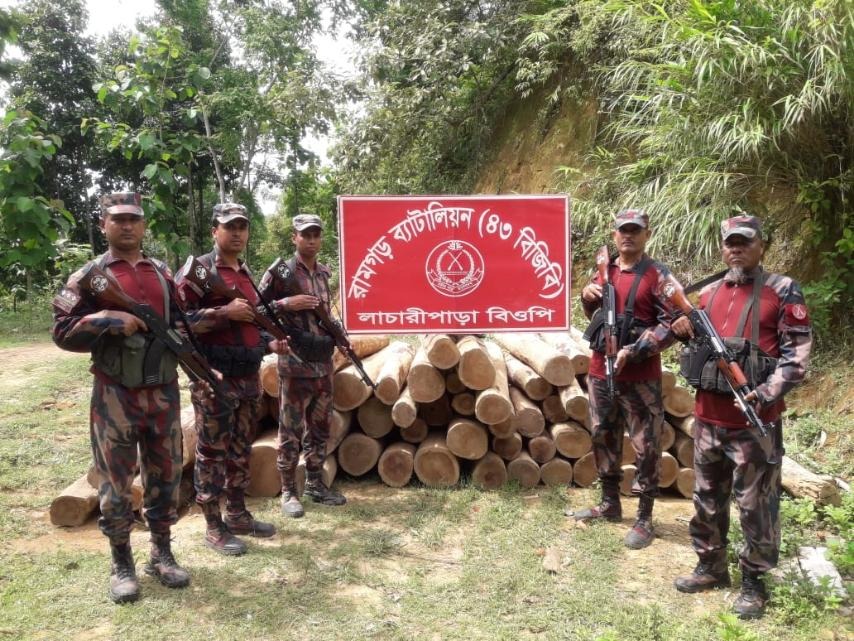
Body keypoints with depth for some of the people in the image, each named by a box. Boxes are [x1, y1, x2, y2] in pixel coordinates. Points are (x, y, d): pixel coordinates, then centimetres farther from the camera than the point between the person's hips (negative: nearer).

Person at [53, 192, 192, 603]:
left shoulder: (164, 274, 11)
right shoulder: (89, 276, -1)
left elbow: (180, 322, 18)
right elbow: (62, 332, -7)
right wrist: (110, 321, -19)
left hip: (163, 391, 4)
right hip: (115, 394, -4)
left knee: (165, 475, 11)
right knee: (116, 481, 5)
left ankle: (162, 553, 26)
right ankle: (121, 564, 20)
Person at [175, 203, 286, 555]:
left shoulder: (247, 273, 15)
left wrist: (269, 342, 8)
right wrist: (224, 312, -22)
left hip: (249, 377, 8)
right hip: (215, 379, -8)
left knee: (241, 450, 16)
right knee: (212, 452, 2)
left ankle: (237, 513, 29)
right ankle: (213, 527, 13)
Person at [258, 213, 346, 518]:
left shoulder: (324, 273, 12)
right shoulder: (279, 271, -8)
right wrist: (286, 303, -20)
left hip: (324, 362, 7)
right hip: (295, 364, -7)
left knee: (319, 428, 14)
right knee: (291, 431, 2)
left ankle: (315, 484, 27)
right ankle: (288, 492, 13)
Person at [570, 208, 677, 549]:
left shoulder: (658, 275, -7)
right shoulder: (603, 271, 10)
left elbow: (671, 325, -13)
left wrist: (632, 351, -21)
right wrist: (587, 297, -1)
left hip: (640, 377, -6)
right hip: (600, 371, 6)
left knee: (645, 447, 1)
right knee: (604, 439, 16)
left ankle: (644, 520, 13)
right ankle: (609, 504, 32)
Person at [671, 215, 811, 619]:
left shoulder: (782, 290, -4)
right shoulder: (708, 293, 11)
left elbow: (797, 351, -10)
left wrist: (767, 393, -20)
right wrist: (685, 330, 0)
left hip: (755, 420, -5)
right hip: (708, 415, 6)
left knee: (756, 504, 4)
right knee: (707, 496, 16)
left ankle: (754, 582, 19)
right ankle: (711, 566, 32)